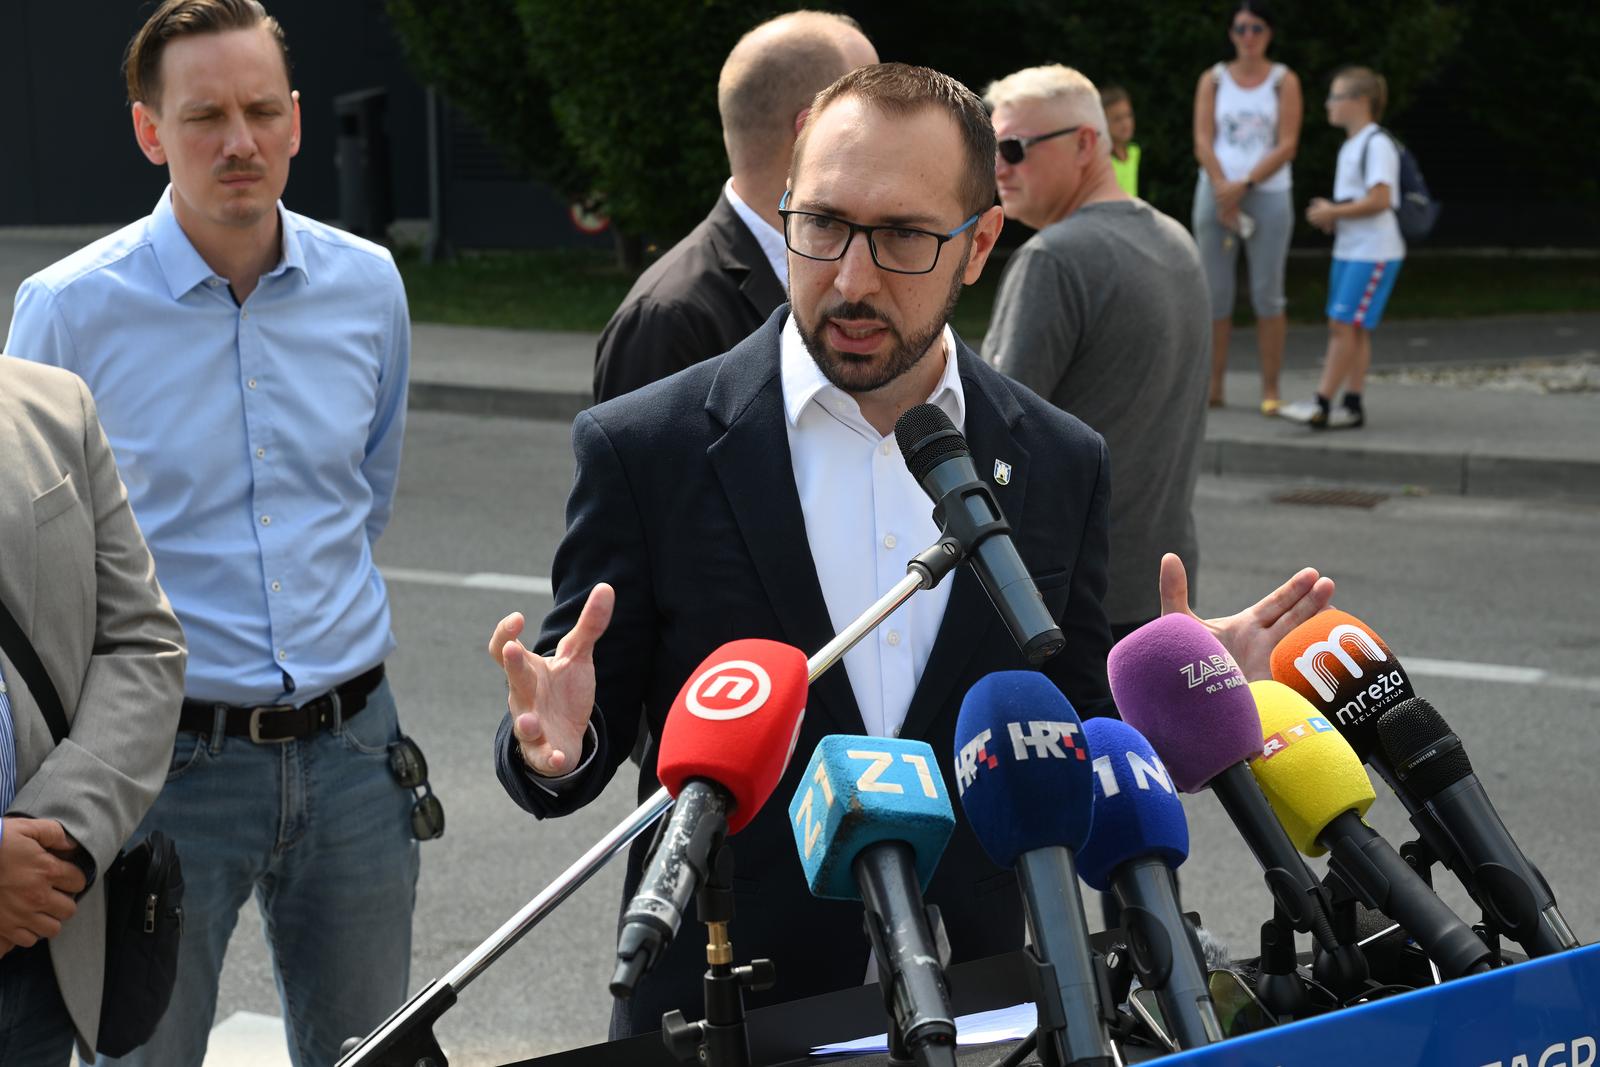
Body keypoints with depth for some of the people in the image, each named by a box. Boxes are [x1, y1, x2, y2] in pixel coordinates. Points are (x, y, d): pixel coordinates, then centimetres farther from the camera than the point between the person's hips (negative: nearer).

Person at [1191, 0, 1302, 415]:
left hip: (1268, 194, -2)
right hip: (1216, 192, 2)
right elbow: (1202, 142, 1)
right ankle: (1213, 386, 5)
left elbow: (1287, 146, -3)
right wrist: (1223, 190, -11)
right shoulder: (1213, 80, 10)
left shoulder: (1284, 81, 5)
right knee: (1215, 293, 1)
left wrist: (1244, 185, -12)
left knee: (1267, 295, -4)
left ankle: (1270, 389, -1)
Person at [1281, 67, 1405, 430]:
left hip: (1373, 252, -10)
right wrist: (1329, 213, 8)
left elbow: (1379, 200, -22)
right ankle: (1352, 405, 11)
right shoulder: (1349, 147, 18)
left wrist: (1332, 212, -15)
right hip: (1348, 249, 10)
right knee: (1347, 328, 8)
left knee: (1345, 324, -11)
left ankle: (1322, 403, -12)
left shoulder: (1377, 145, -13)